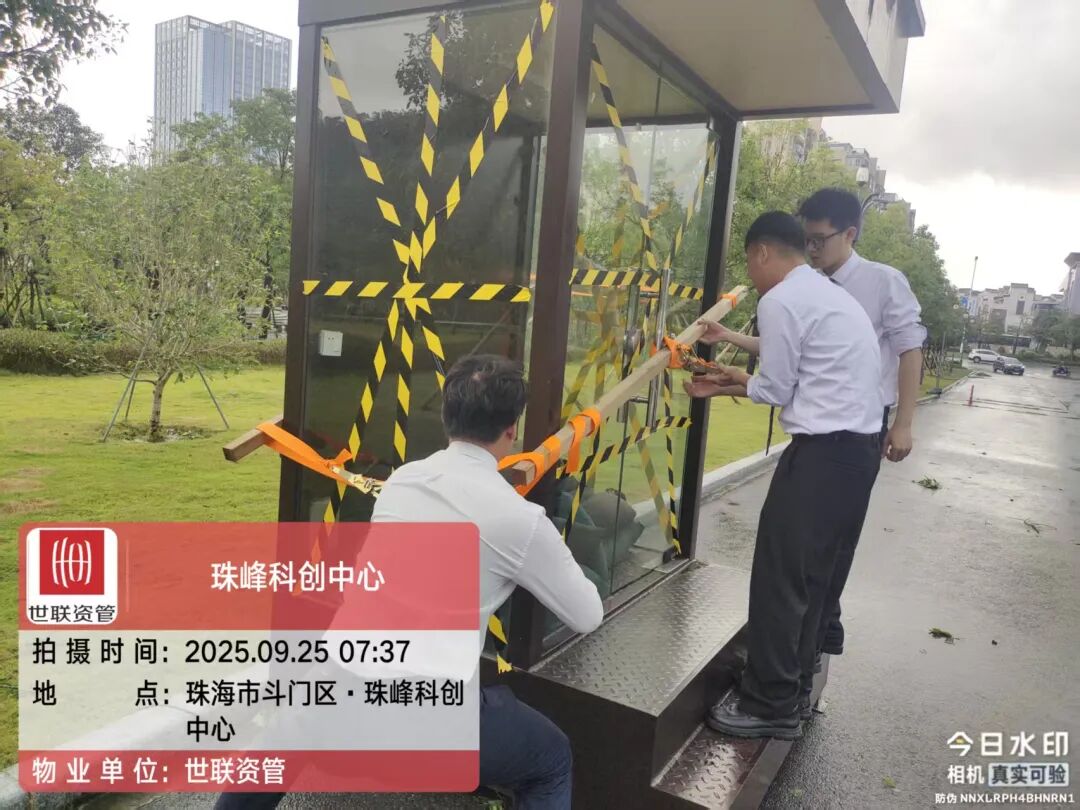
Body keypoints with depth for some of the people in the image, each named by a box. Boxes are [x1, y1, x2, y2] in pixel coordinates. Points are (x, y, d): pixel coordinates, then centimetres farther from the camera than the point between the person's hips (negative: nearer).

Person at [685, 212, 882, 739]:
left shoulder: (781, 300, -9)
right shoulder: (828, 294, 21)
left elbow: (777, 391, -6)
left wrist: (727, 388, 10)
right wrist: (741, 380, 20)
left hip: (825, 450, -10)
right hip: (861, 444, 10)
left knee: (779, 576, -2)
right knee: (811, 574, 16)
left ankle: (771, 705, 8)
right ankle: (794, 690, 26)